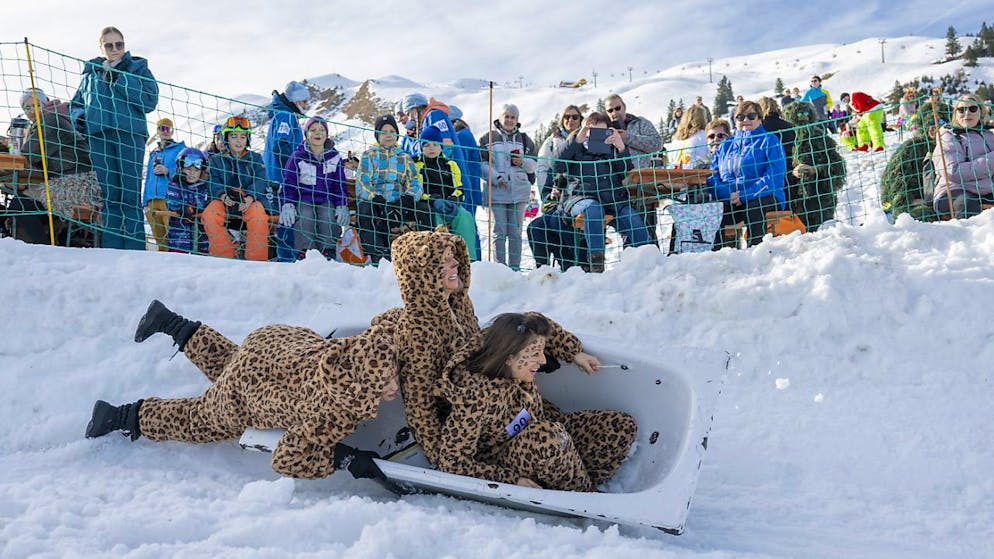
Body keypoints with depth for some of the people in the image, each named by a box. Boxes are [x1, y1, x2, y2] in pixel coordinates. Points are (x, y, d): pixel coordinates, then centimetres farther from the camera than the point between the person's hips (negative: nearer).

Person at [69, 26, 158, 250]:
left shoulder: (138, 68, 14)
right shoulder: (91, 73, 24)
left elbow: (150, 101, -2)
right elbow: (76, 103, 28)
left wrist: (120, 80, -6)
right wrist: (79, 117, 6)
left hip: (129, 133, -3)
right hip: (98, 136, 3)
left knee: (130, 196, -9)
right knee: (108, 195, -2)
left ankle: (135, 250, -9)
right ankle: (111, 250, -2)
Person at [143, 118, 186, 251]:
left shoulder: (179, 148, 9)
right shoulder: (153, 153, 25)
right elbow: (148, 179, 24)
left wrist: (168, 171, -17)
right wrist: (145, 202, 15)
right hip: (152, 200, 6)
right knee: (159, 240, 6)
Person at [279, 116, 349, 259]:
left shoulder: (335, 157, 10)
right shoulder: (297, 157, 4)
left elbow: (340, 185, 13)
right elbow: (288, 183, 5)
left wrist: (342, 206, -2)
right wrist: (287, 205, -11)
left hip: (326, 200, 1)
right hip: (303, 200, -1)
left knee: (328, 217, -31)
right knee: (305, 217, -33)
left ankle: (328, 255, -25)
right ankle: (304, 253, -28)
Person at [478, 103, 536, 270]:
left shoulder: (524, 139, 15)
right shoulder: (489, 138, 5)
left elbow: (534, 164, 15)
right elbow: (481, 163, -1)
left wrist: (523, 162, -6)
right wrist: (496, 177, -13)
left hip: (519, 192, 3)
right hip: (496, 191, -3)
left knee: (515, 232, 5)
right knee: (499, 232, -2)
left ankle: (515, 268, 11)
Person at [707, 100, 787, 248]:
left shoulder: (769, 141, 8)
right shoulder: (725, 146, 20)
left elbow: (775, 177, -7)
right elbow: (712, 178, 10)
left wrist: (745, 195, -17)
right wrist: (729, 194, -12)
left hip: (765, 198, -3)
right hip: (729, 200, 3)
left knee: (752, 207, -35)